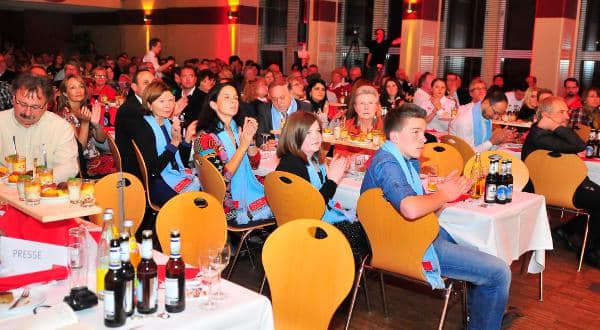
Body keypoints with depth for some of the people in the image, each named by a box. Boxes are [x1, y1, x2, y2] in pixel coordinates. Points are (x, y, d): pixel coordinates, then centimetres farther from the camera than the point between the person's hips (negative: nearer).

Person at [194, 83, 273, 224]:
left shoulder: (237, 129, 7)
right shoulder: (205, 137, -13)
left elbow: (254, 164, 10)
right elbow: (221, 178, -19)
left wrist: (251, 138, -8)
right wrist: (243, 145, -22)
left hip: (249, 190, 7)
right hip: (232, 206, -7)